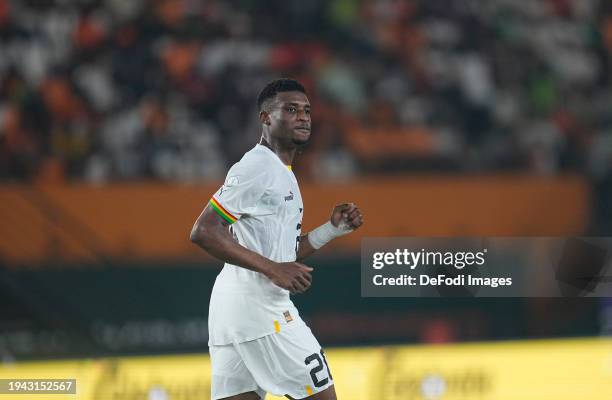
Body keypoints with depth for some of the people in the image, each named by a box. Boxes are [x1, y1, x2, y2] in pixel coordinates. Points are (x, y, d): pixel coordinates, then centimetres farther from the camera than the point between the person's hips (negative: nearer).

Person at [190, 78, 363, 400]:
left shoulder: (283, 174, 22)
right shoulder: (256, 167, -10)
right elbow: (203, 232, -17)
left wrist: (333, 228, 15)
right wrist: (272, 268, -20)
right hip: (257, 307, -10)